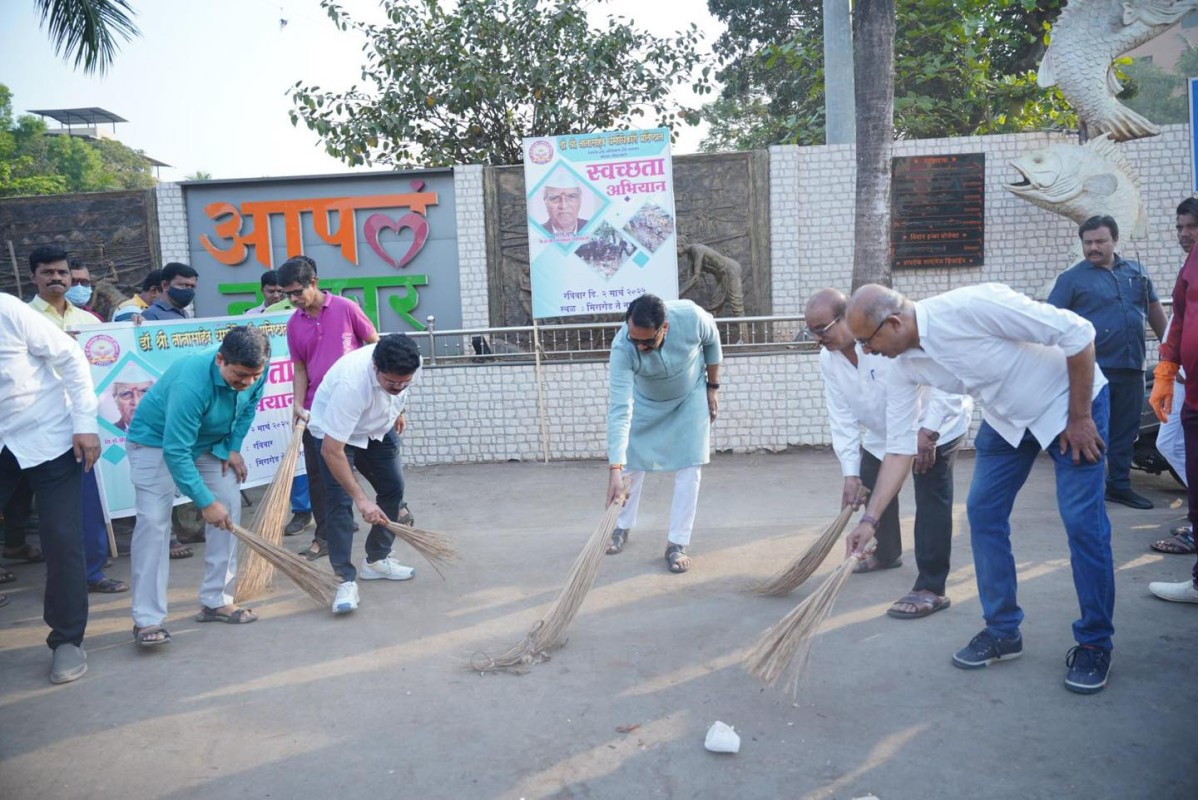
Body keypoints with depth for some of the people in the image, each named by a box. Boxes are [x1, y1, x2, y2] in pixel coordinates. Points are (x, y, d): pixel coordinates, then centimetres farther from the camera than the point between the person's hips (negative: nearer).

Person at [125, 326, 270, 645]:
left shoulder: (254, 372, -20)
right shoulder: (191, 383, -40)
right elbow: (175, 451, -36)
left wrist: (233, 447, -4)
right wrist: (205, 502, -32)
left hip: (209, 442, 7)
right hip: (156, 441, -6)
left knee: (230, 505, -3)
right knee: (153, 520, -18)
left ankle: (215, 601, 8)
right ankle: (147, 620, -11)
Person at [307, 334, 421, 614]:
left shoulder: (410, 365, -27)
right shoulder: (351, 383, -44)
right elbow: (331, 450, -40)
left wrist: (399, 410, 15)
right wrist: (361, 499, -39)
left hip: (378, 428, 6)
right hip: (334, 432, -6)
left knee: (393, 489, 7)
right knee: (340, 502, -16)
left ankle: (376, 561, 22)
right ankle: (346, 580, -11)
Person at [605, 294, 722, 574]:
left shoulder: (691, 316, -37)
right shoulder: (622, 348, -39)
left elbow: (712, 341, -11)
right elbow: (620, 410, -43)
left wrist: (712, 386, -4)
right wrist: (614, 468, -48)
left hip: (690, 396, 0)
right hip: (645, 400, 0)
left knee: (689, 467, -6)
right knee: (632, 463, 6)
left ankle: (677, 543, 3)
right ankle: (622, 527, 29)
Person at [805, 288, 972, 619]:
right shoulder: (828, 359, -11)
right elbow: (842, 419, -9)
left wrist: (928, 431, -34)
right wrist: (851, 473, -15)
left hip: (936, 421, -7)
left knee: (931, 497, -17)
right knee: (873, 486, 15)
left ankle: (932, 589, -14)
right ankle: (887, 554, 41)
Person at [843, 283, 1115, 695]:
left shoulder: (970, 306, -35)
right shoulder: (904, 366, -12)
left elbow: (1077, 332, -27)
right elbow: (899, 448, -8)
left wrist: (1079, 417, -21)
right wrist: (870, 519, -13)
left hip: (1071, 400, -6)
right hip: (1006, 417, 7)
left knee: (1082, 521, -9)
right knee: (983, 512, 3)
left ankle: (1095, 645, 8)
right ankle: (1003, 631, 17)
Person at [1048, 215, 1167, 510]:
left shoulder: (1136, 272, 12)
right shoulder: (1072, 277, -2)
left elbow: (1155, 311, 21)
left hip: (1131, 369, 5)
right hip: (1093, 370, -5)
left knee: (1125, 431, 12)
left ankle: (1119, 485, 23)